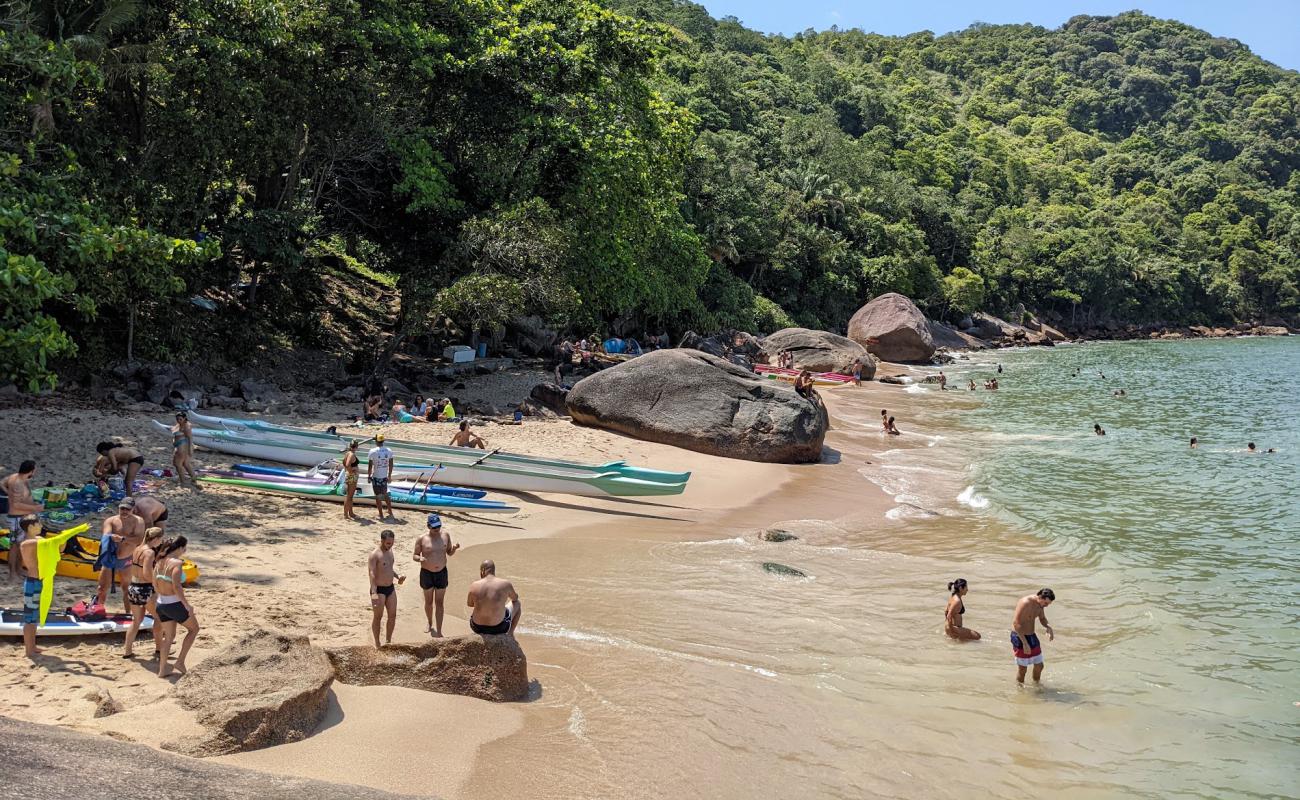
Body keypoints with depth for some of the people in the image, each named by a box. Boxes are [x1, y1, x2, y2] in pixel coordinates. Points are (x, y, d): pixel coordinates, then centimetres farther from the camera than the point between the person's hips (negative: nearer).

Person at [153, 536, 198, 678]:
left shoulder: (159, 561, 5)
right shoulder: (177, 563, -20)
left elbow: (155, 585, 13)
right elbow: (177, 587, -27)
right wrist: (187, 605, -20)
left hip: (161, 604, 7)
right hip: (174, 605, -7)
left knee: (169, 637, 22)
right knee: (194, 629, 16)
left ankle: (162, 669, 27)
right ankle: (180, 661, 13)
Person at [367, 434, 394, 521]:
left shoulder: (372, 451, -12)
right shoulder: (389, 451, -1)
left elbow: (370, 466, -10)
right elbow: (391, 465, 5)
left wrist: (369, 476, 2)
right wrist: (389, 475, 17)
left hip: (376, 477, -4)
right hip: (384, 477, 4)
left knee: (378, 497, 4)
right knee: (385, 494, 22)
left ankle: (381, 516, 7)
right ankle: (390, 512, 29)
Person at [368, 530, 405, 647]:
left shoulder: (390, 550, 7)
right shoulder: (374, 555, -18)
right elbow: (371, 574, -23)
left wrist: (398, 576, 3)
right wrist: (374, 593, -30)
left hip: (391, 588, 7)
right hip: (379, 590, -7)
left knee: (393, 615, 9)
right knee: (378, 616, 4)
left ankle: (388, 641, 23)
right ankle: (377, 644, 16)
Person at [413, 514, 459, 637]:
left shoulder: (445, 535, -2)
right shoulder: (422, 539, -10)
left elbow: (449, 553, 8)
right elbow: (414, 556, -4)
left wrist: (454, 549, -15)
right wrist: (419, 559, -27)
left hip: (442, 573, 1)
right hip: (427, 574, -1)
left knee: (439, 603, 3)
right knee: (429, 601, 15)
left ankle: (439, 631, 5)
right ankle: (430, 624, 39)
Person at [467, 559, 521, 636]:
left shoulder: (474, 585, -11)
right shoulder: (505, 584, -13)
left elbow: (469, 604, 9)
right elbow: (515, 598, 10)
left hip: (477, 628, 2)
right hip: (498, 628, -2)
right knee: (518, 603, 25)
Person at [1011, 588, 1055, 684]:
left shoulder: (1040, 604, 0)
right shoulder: (1025, 603, -25)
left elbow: (1042, 618, 17)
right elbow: (1016, 623, -27)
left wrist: (1048, 627, -7)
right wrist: (1025, 643, -29)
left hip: (1032, 636, 8)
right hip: (1019, 637, -8)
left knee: (1039, 665, 15)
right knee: (1022, 668, 0)